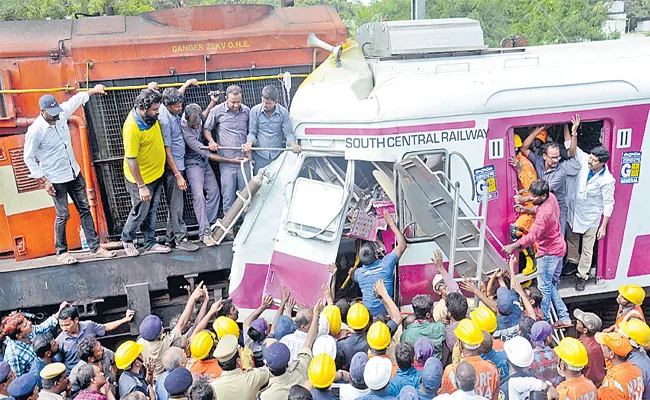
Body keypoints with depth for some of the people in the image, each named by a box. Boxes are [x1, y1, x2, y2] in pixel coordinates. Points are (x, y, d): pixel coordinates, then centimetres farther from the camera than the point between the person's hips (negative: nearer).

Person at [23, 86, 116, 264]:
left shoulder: (62, 113, -5)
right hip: (56, 180, -6)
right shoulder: (35, 131, -20)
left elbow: (77, 99, 16)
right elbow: (29, 158, -11)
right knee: (63, 215, 2)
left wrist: (94, 90, 28)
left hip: (74, 173, 6)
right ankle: (62, 252, 19)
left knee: (85, 209, 8)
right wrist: (44, 180, -13)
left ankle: (96, 247, 15)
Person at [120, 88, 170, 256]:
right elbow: (131, 160, -27)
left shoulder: (150, 115, -7)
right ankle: (127, 239, 36)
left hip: (157, 174, 8)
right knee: (140, 213, 10)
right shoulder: (132, 128, -30)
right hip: (141, 178, -8)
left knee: (151, 212, 18)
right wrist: (141, 186, -25)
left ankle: (150, 243, 31)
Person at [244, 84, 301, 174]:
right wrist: (249, 143, -19)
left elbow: (288, 132, 0)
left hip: (278, 155, 0)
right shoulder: (255, 111, -3)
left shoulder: (283, 112, -2)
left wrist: (293, 144, -21)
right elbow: (252, 132, 2)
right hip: (260, 156, 0)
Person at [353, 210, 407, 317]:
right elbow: (402, 245, 2)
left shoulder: (358, 272, -4)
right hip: (385, 312, -1)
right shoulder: (385, 264, -10)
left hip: (367, 314, 1)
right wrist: (392, 224, 8)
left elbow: (353, 277, 25)